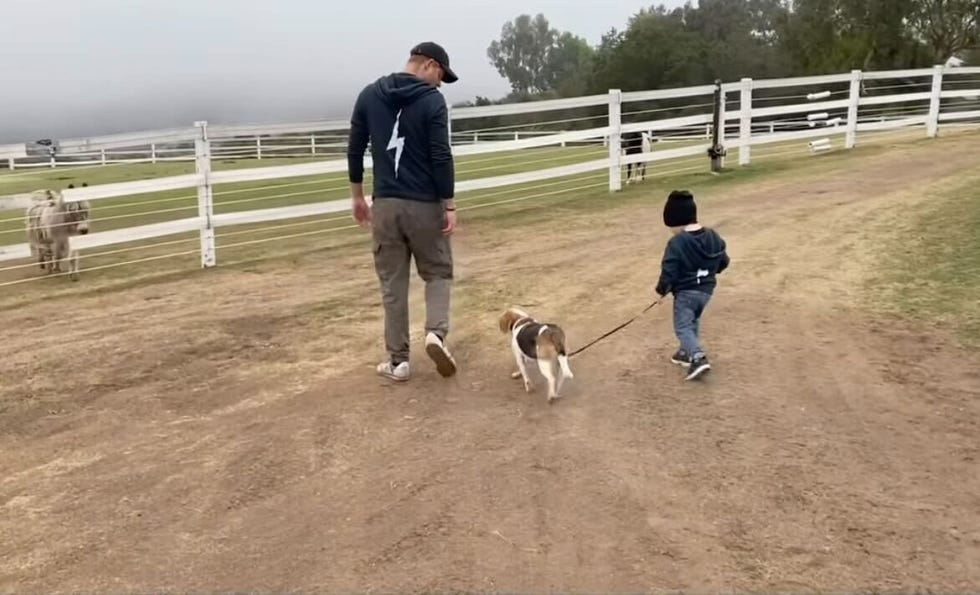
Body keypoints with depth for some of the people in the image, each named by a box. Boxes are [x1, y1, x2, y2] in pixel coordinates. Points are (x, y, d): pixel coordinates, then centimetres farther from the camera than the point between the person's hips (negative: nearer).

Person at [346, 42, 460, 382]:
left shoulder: (369, 95, 7)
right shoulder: (431, 100, -7)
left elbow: (355, 150, 10)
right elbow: (441, 157, -13)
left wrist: (357, 196, 18)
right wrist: (450, 205, -7)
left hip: (385, 204, 3)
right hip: (425, 204, -3)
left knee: (392, 284, 9)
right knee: (438, 272, 13)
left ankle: (398, 360, 11)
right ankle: (436, 332, -10)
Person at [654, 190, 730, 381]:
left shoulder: (676, 243, -20)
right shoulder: (713, 236, 0)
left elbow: (669, 271, -20)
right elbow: (724, 261, 9)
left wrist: (661, 290, -3)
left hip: (686, 291, -7)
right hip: (707, 289, 7)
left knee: (682, 327, -1)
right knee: (693, 322, 25)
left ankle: (698, 358, -18)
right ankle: (687, 352, 36)